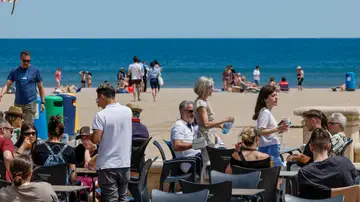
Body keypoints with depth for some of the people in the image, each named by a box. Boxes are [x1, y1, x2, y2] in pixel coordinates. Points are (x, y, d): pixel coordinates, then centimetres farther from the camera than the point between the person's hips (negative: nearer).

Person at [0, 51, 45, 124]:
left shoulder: (35, 71, 2)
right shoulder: (15, 71, 7)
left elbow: (40, 87, 7)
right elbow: (7, 85, 2)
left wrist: (42, 102, 3)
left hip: (31, 104, -3)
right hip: (18, 104, 3)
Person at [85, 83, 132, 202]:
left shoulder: (101, 115, -14)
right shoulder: (127, 111, 3)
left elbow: (96, 139, -18)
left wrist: (87, 137, 6)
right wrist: (103, 105, 22)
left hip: (107, 165, -5)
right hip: (124, 164, 5)